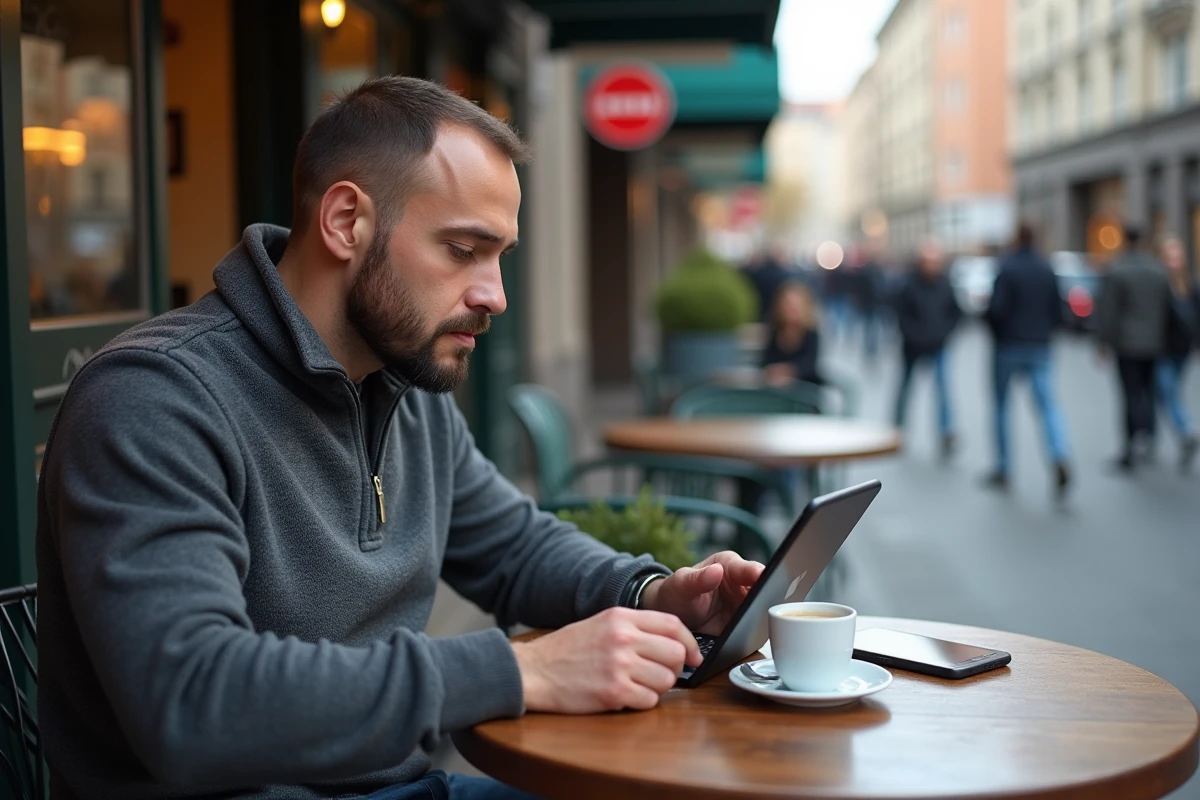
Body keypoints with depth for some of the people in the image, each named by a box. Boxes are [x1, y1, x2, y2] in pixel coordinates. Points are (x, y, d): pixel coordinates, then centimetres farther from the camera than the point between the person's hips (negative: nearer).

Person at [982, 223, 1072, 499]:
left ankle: (1002, 470, 14)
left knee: (1002, 406, 10)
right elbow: (1058, 311, 6)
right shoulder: (1047, 269, 5)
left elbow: (997, 308, -18)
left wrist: (986, 316, 3)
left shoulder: (1007, 268, -11)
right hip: (1040, 348, 4)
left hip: (1008, 345, -3)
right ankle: (1059, 458, -25)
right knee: (1047, 405, -1)